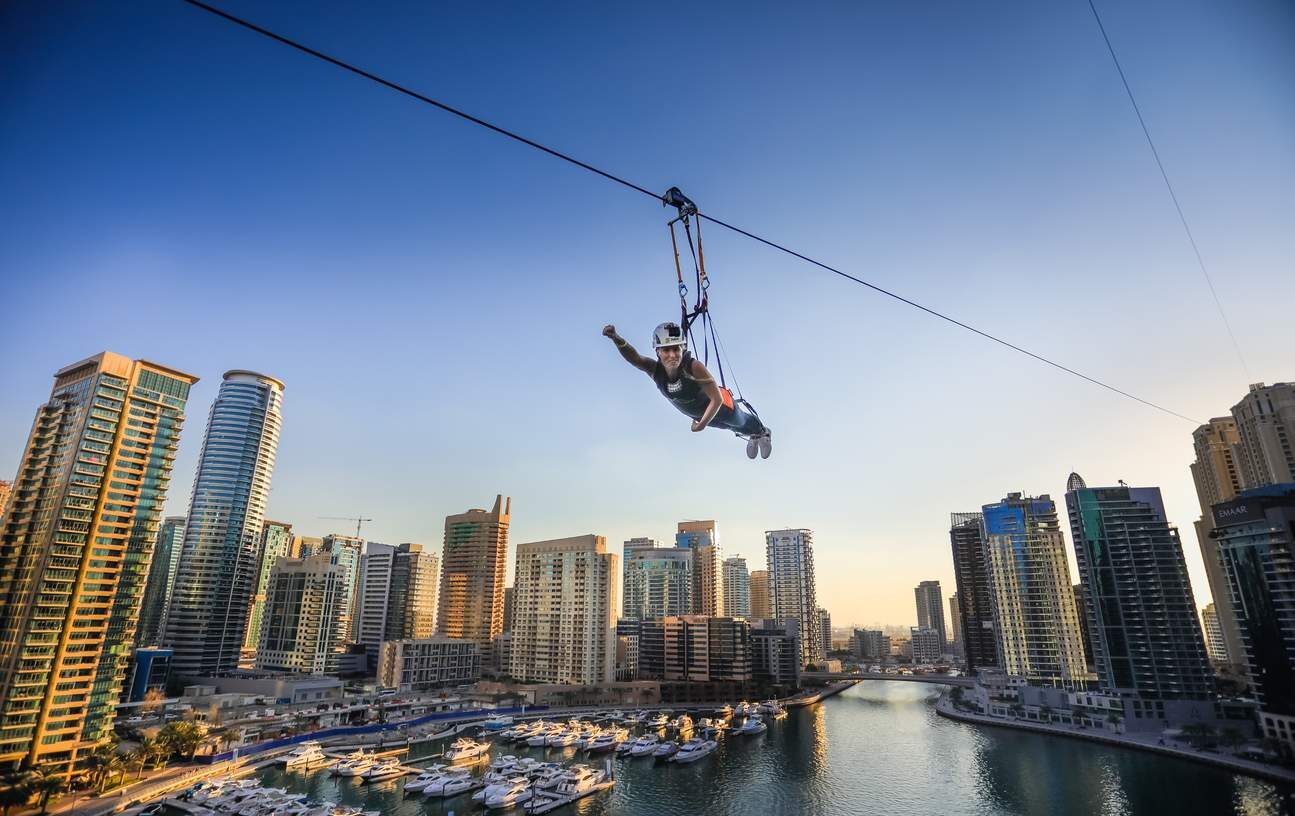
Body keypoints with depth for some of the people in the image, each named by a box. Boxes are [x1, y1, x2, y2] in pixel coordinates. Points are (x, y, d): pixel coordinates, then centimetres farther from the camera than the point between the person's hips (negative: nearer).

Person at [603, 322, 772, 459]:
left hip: (721, 407, -4)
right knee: (734, 428, 35)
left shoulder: (693, 367, -44)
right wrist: (617, 339, -70)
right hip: (699, 414, 4)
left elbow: (717, 399, -37)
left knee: (741, 422, 30)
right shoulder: (655, 370, -33)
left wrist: (703, 423, -37)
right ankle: (752, 437, 69)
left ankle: (763, 432, 66)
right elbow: (634, 358, -53)